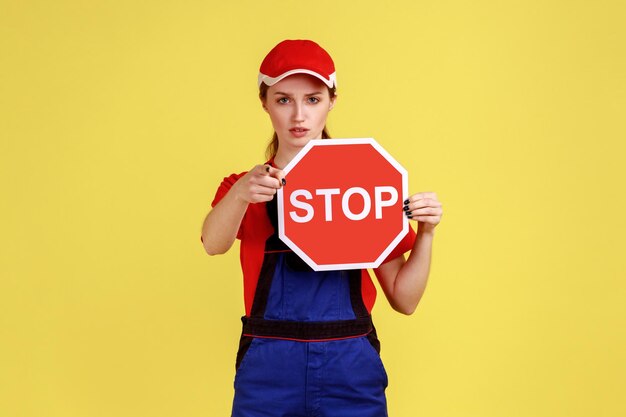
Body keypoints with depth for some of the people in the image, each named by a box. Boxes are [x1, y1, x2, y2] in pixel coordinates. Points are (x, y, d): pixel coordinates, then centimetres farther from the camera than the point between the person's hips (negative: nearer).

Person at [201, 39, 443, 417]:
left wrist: (425, 233, -10)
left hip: (351, 372, 0)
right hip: (267, 372, 0)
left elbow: (404, 299, 5)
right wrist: (240, 195, -35)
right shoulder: (243, 189, 7)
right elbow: (214, 243, -17)